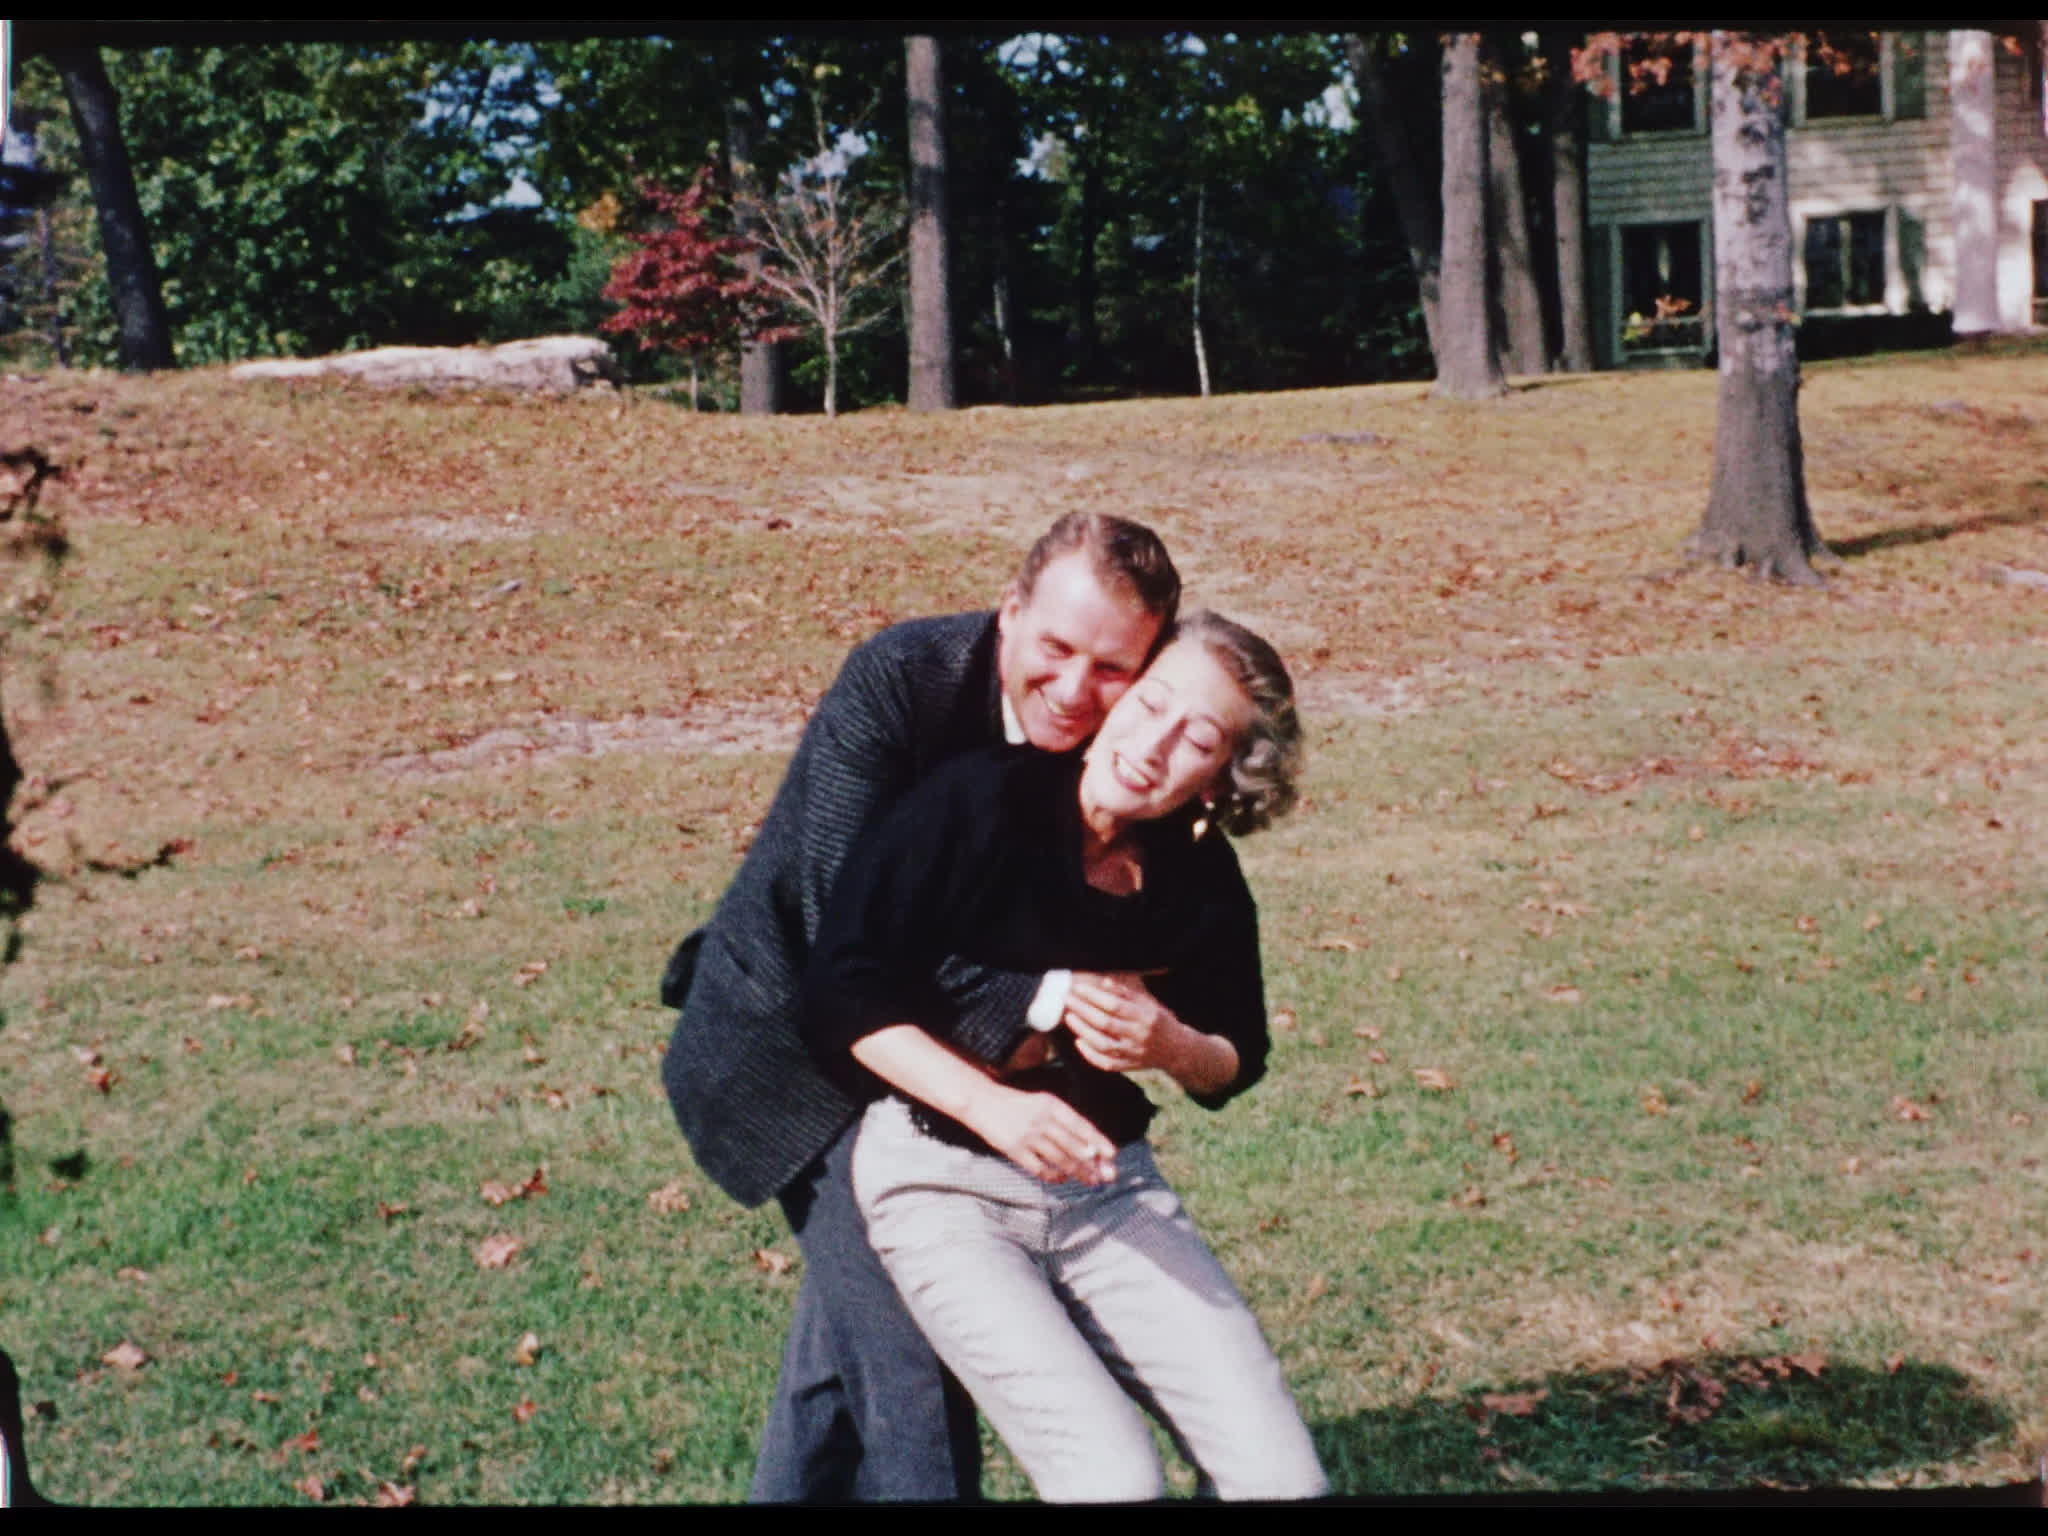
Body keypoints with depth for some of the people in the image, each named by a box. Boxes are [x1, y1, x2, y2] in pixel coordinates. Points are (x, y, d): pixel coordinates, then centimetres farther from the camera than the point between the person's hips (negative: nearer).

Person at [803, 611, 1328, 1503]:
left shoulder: (1202, 880, -3)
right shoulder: (980, 804, -16)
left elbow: (1236, 1062, 11)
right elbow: (842, 992, -14)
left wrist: (1172, 1048, -13)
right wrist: (993, 1106, -24)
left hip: (1108, 1185, 4)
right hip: (940, 1182, -4)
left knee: (1283, 1478, -9)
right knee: (1114, 1479, -21)